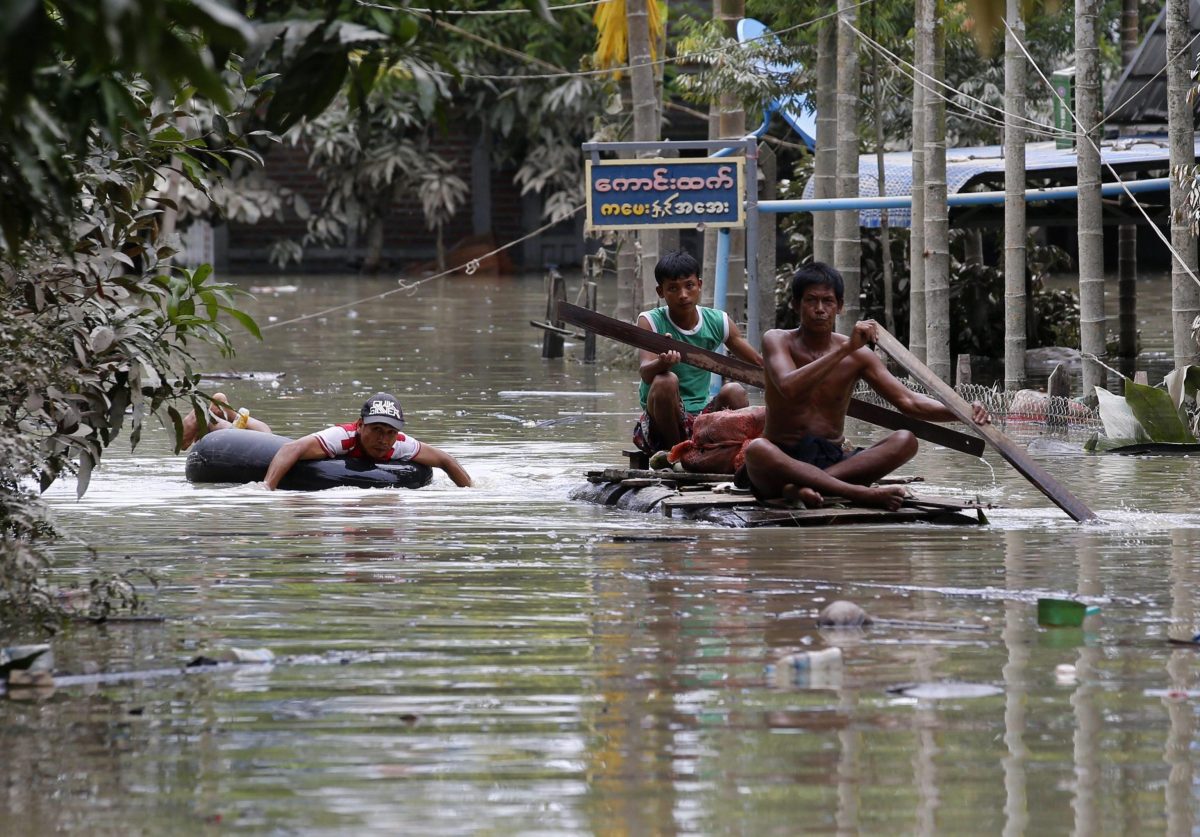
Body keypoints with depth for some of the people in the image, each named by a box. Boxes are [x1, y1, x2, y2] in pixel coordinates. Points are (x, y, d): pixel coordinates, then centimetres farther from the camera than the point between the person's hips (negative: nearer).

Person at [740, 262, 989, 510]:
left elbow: (908, 401, 0)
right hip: (784, 458, -4)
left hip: (833, 460, 4)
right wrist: (845, 349, -28)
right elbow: (789, 388, -22)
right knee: (757, 449, -38)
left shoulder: (857, 355, 6)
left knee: (905, 441, -20)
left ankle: (802, 485, -35)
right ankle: (861, 493, -44)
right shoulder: (777, 341, -2)